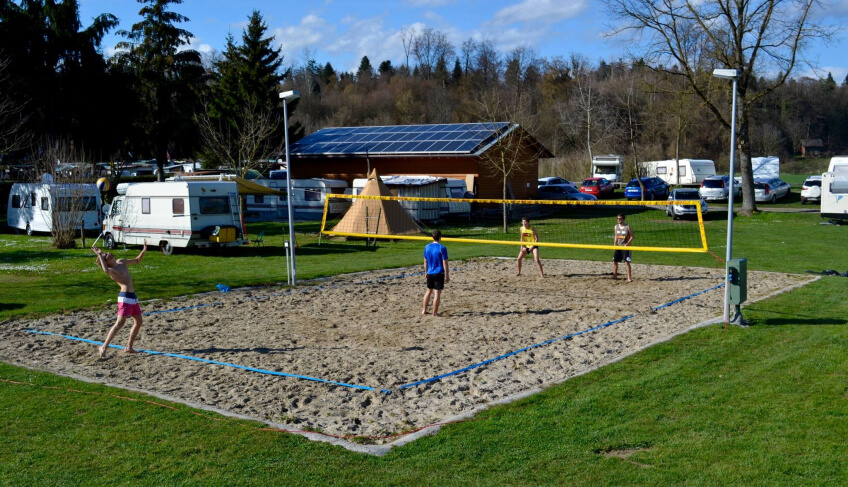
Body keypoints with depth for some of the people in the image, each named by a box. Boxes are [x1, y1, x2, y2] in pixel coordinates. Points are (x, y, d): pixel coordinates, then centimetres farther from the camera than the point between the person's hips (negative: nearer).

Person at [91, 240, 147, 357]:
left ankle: (129, 347, 21)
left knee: (138, 322, 13)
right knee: (120, 323, -13)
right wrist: (99, 255, -28)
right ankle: (104, 347, -9)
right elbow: (106, 270, -37)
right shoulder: (111, 270, -10)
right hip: (125, 297, -8)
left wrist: (144, 251, 10)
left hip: (133, 297, 8)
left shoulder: (121, 262, 14)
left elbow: (137, 260, 27)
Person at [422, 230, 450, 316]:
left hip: (430, 273, 6)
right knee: (437, 293, -1)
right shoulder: (442, 248, -13)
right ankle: (435, 312, 2)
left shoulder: (427, 247, 3)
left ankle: (424, 310, 24)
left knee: (429, 291, 19)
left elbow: (425, 261, 11)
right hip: (439, 273, -6)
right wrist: (447, 276, -6)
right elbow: (445, 263, -12)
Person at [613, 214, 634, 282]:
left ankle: (629, 278, -9)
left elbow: (632, 236, -7)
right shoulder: (616, 226, 8)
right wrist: (615, 243, 4)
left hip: (625, 247, -6)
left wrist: (627, 244, -17)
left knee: (627, 262, -12)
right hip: (618, 246, 6)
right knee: (614, 261, 8)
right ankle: (615, 276, 22)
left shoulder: (627, 227, -10)